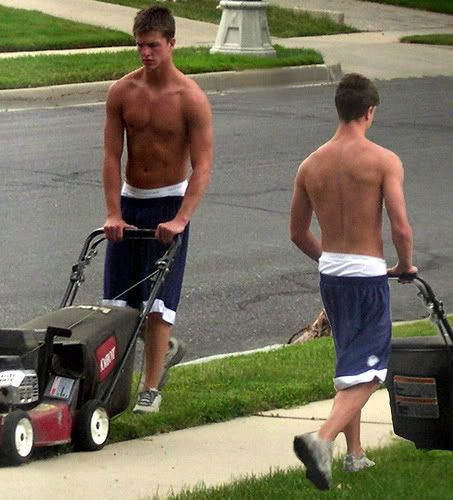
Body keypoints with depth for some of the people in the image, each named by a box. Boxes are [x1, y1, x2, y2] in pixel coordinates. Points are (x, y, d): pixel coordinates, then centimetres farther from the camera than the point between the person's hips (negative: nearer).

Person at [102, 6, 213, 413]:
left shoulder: (191, 98, -13)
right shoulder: (122, 92, -3)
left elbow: (203, 166, -16)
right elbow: (112, 156, -3)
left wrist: (180, 220, -25)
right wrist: (113, 213, -12)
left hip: (169, 202, -4)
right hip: (130, 199, 4)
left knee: (158, 301, -6)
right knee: (118, 297, 4)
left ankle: (151, 389, -1)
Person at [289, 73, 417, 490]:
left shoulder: (311, 164, 4)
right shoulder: (383, 161, -11)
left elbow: (298, 233, 12)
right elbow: (401, 228, -15)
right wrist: (406, 266, 4)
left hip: (330, 273, 6)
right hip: (368, 274, -6)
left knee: (350, 364, 21)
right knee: (367, 371, -4)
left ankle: (355, 453, 26)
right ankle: (322, 439, -25)